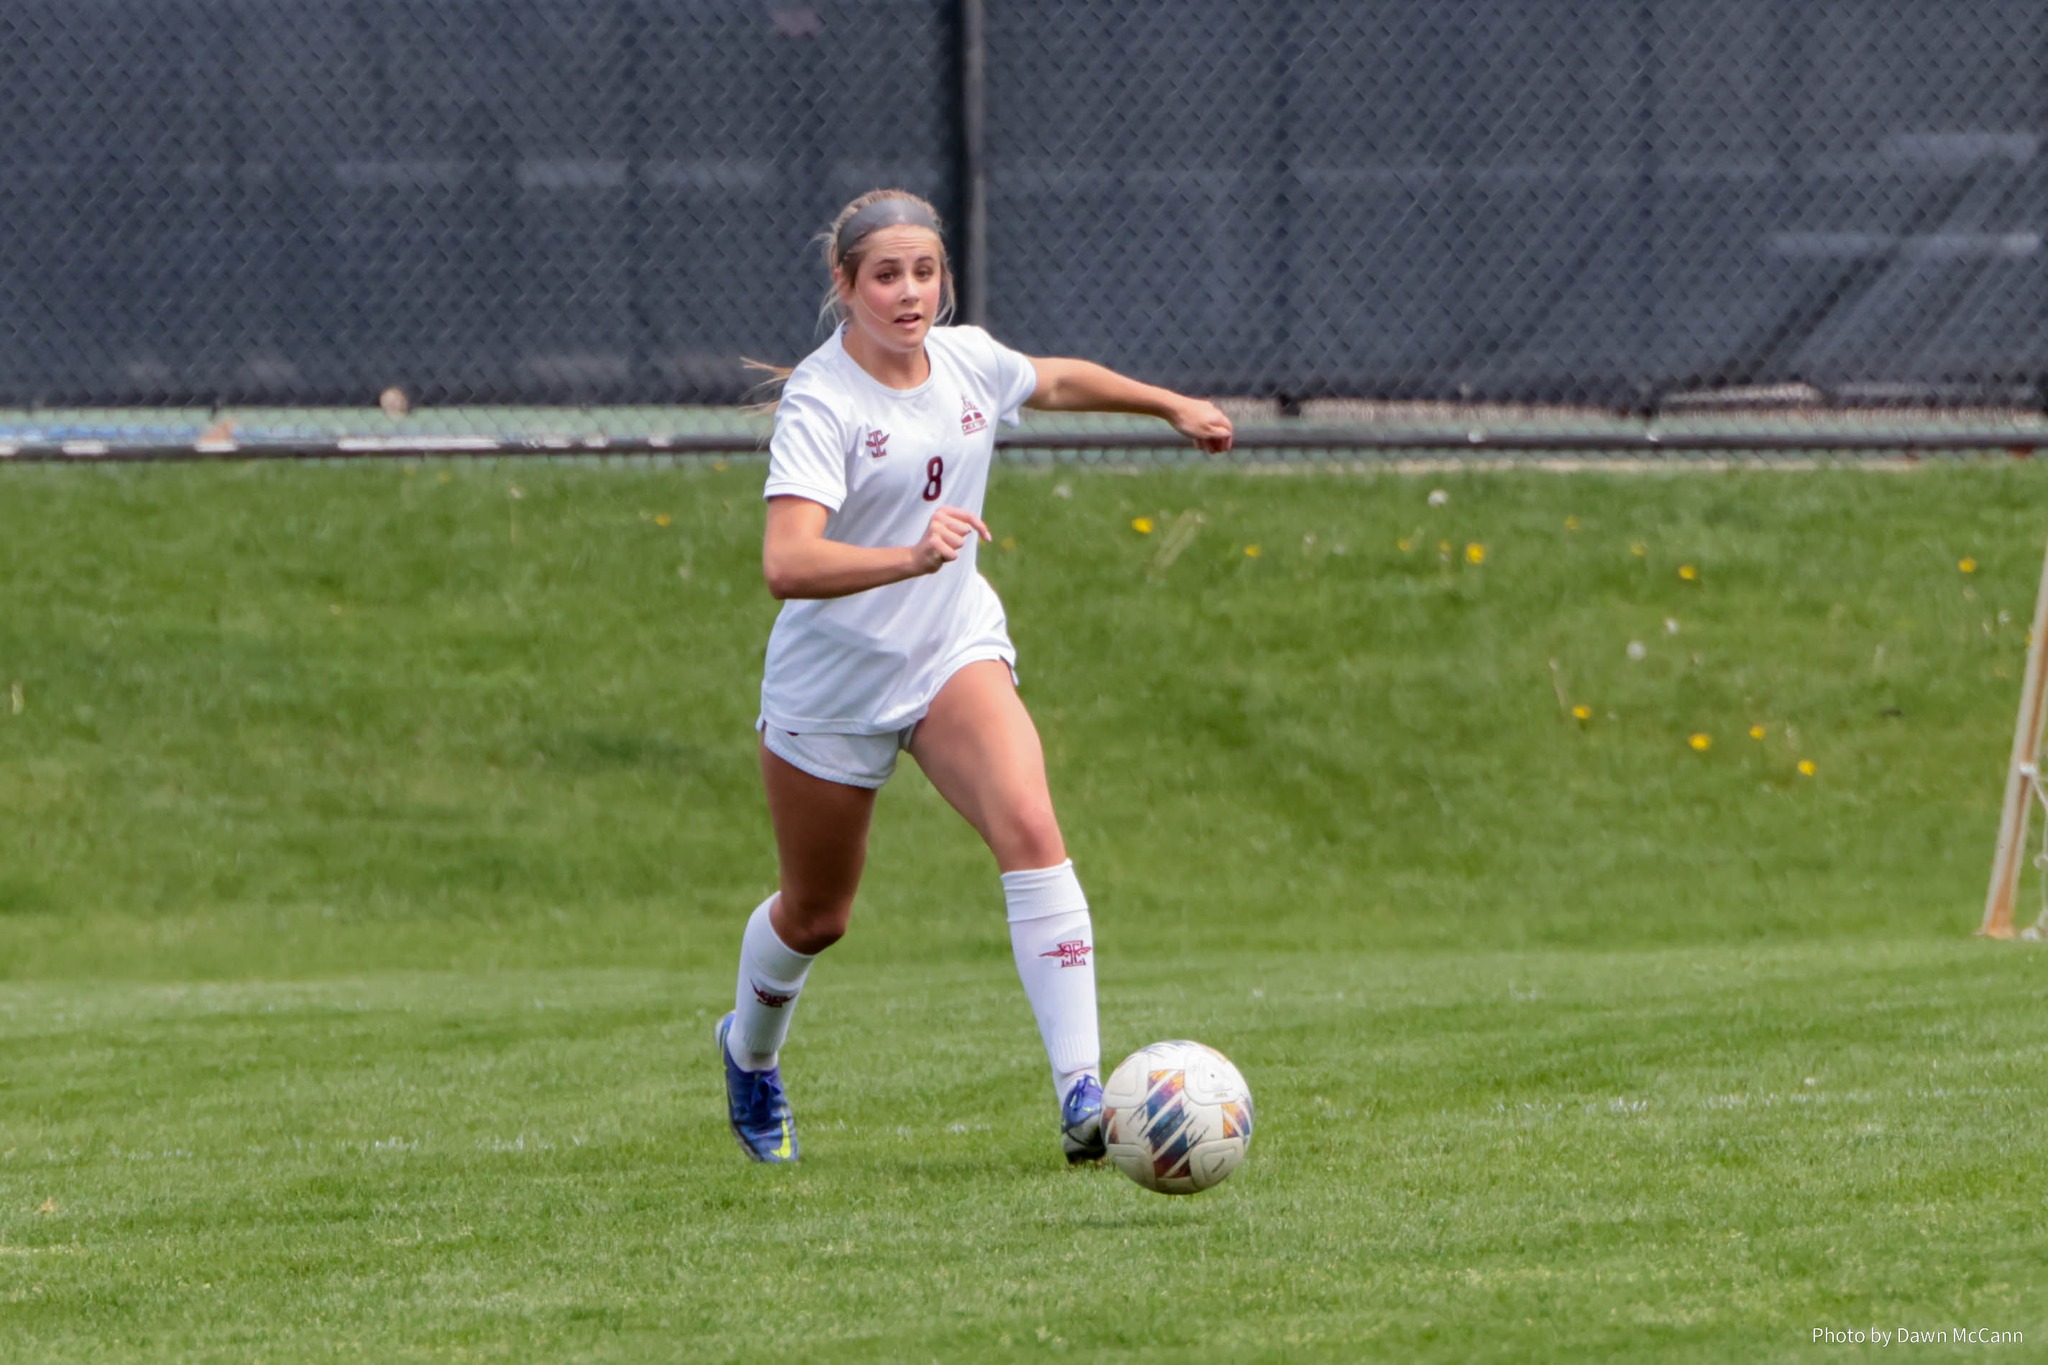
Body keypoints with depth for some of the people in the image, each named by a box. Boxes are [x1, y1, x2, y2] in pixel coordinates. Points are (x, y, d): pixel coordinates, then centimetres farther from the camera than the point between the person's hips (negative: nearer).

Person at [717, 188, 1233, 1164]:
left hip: (954, 654, 4)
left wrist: (1175, 406, 33)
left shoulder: (968, 360, -3)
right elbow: (786, 564, -36)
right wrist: (913, 558, -50)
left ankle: (1081, 1096, -29)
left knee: (1030, 828, -24)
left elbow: (1060, 382, 22)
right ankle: (750, 1049, 49)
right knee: (816, 914, 14)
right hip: (832, 679, -4)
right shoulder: (820, 404, -22)